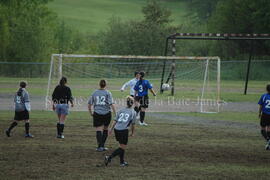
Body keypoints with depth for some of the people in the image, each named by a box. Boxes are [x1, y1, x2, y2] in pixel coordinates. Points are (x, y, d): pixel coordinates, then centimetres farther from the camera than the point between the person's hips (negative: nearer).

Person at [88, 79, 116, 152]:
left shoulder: (94, 93, 4)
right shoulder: (108, 93, -2)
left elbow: (89, 104, 6)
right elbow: (112, 104, -10)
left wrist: (91, 113, 18)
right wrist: (115, 113, -5)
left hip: (97, 114, 0)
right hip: (107, 113, 0)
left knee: (98, 130, -2)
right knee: (105, 129, 17)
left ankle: (100, 146, -14)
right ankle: (102, 146, 20)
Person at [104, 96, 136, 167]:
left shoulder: (121, 110, 15)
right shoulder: (133, 112, 6)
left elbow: (115, 120, 9)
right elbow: (133, 124, 7)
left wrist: (111, 128, 10)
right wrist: (132, 133, 19)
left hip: (116, 129, 5)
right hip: (124, 130, -5)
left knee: (122, 146, 19)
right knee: (122, 147, 1)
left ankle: (122, 162, 22)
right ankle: (109, 157, -15)